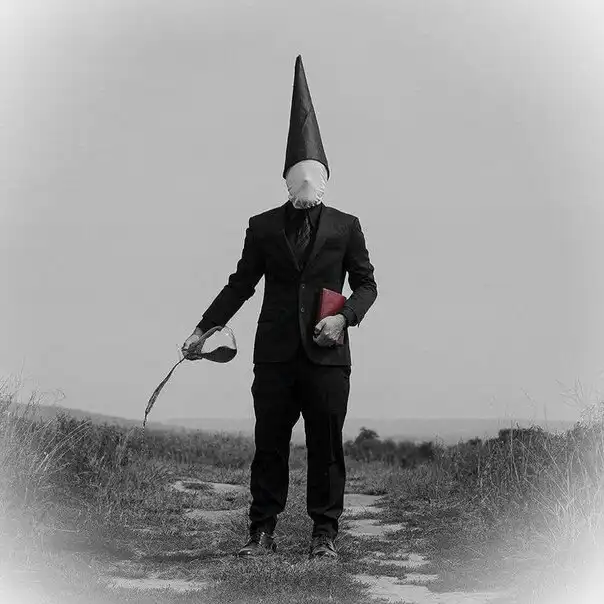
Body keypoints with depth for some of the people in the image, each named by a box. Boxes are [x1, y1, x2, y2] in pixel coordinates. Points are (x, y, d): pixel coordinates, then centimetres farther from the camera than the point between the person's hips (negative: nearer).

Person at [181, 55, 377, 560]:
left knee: (326, 445, 3)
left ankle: (324, 533, 13)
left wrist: (345, 317, -9)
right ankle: (263, 532, 12)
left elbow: (366, 284, 9)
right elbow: (241, 284, 12)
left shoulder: (346, 226, 8)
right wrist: (204, 328, 7)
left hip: (326, 352, -1)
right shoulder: (263, 226, 10)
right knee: (269, 443, 3)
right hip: (275, 352, 1)